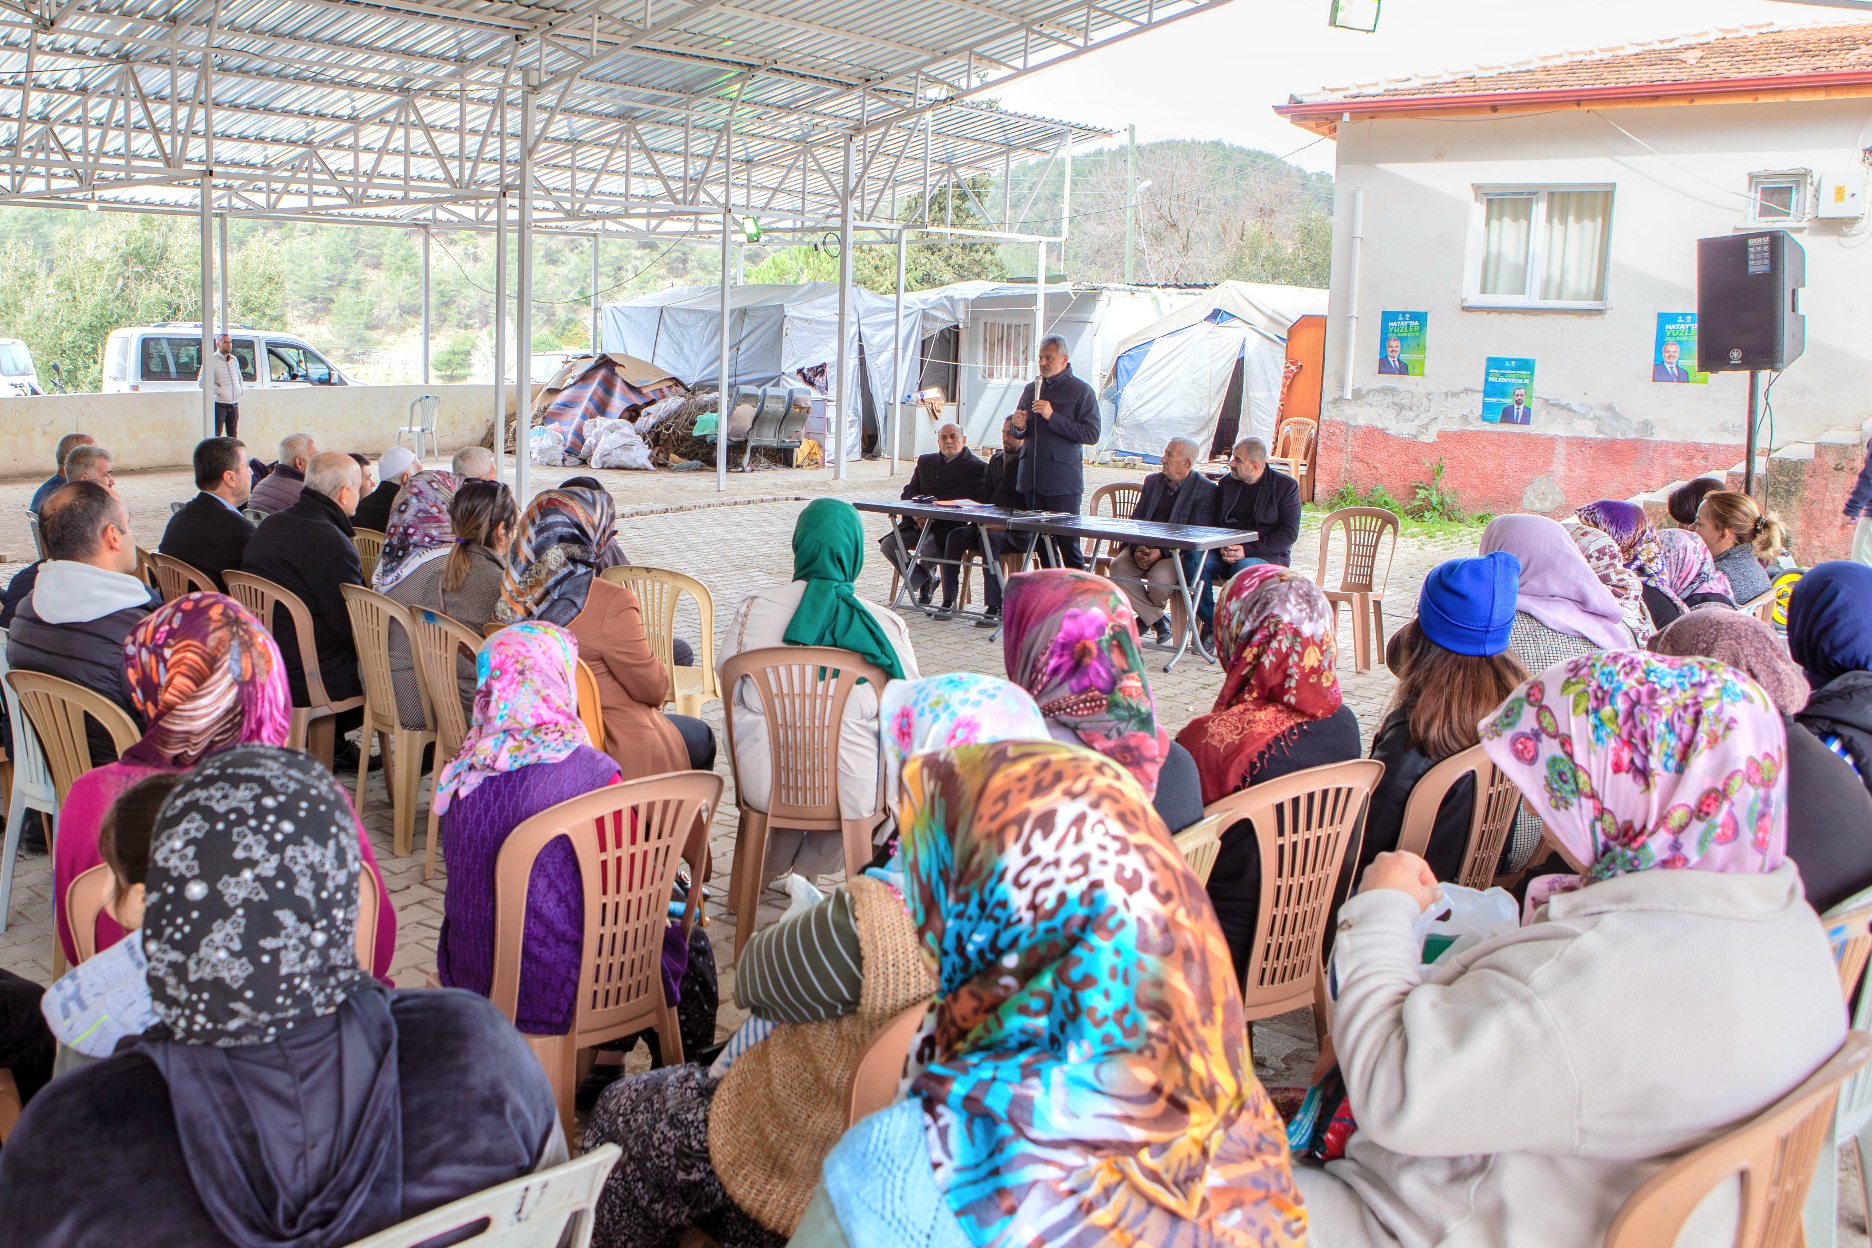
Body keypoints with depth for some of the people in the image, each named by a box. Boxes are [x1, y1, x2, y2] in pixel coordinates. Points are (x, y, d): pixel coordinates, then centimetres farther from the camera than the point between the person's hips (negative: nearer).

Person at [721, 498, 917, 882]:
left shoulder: (753, 608, -5)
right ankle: (808, 867, 46)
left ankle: (776, 864, 56)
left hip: (764, 785, 2)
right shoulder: (886, 626, -8)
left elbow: (729, 696, 4)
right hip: (853, 793, -1)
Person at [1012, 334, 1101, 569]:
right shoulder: (1030, 389, 16)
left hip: (1063, 480, -6)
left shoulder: (1081, 391, -1)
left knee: (1068, 545, -8)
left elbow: (1091, 434, -11)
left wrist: (1053, 417, -17)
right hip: (1032, 478, 6)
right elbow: (1019, 434, 25)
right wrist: (1019, 427, 0)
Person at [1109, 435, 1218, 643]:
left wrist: (1161, 553, -21)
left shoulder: (1206, 489, -4)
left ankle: (1147, 615, 6)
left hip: (1178, 551, -5)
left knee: (1160, 577, -34)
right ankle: (1158, 619, -10)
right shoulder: (1153, 481, 15)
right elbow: (1135, 519, 12)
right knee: (1118, 566, -24)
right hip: (1145, 545, 5)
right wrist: (1137, 548, -10)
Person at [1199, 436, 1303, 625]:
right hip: (1226, 553, 4)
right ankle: (1211, 623, -16)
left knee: (1244, 568, -38)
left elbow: (1289, 533, -5)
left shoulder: (1286, 486, 1)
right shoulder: (1227, 482, 15)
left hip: (1267, 557, -4)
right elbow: (1214, 523, 17)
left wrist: (1247, 550, -15)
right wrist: (1222, 547, -7)